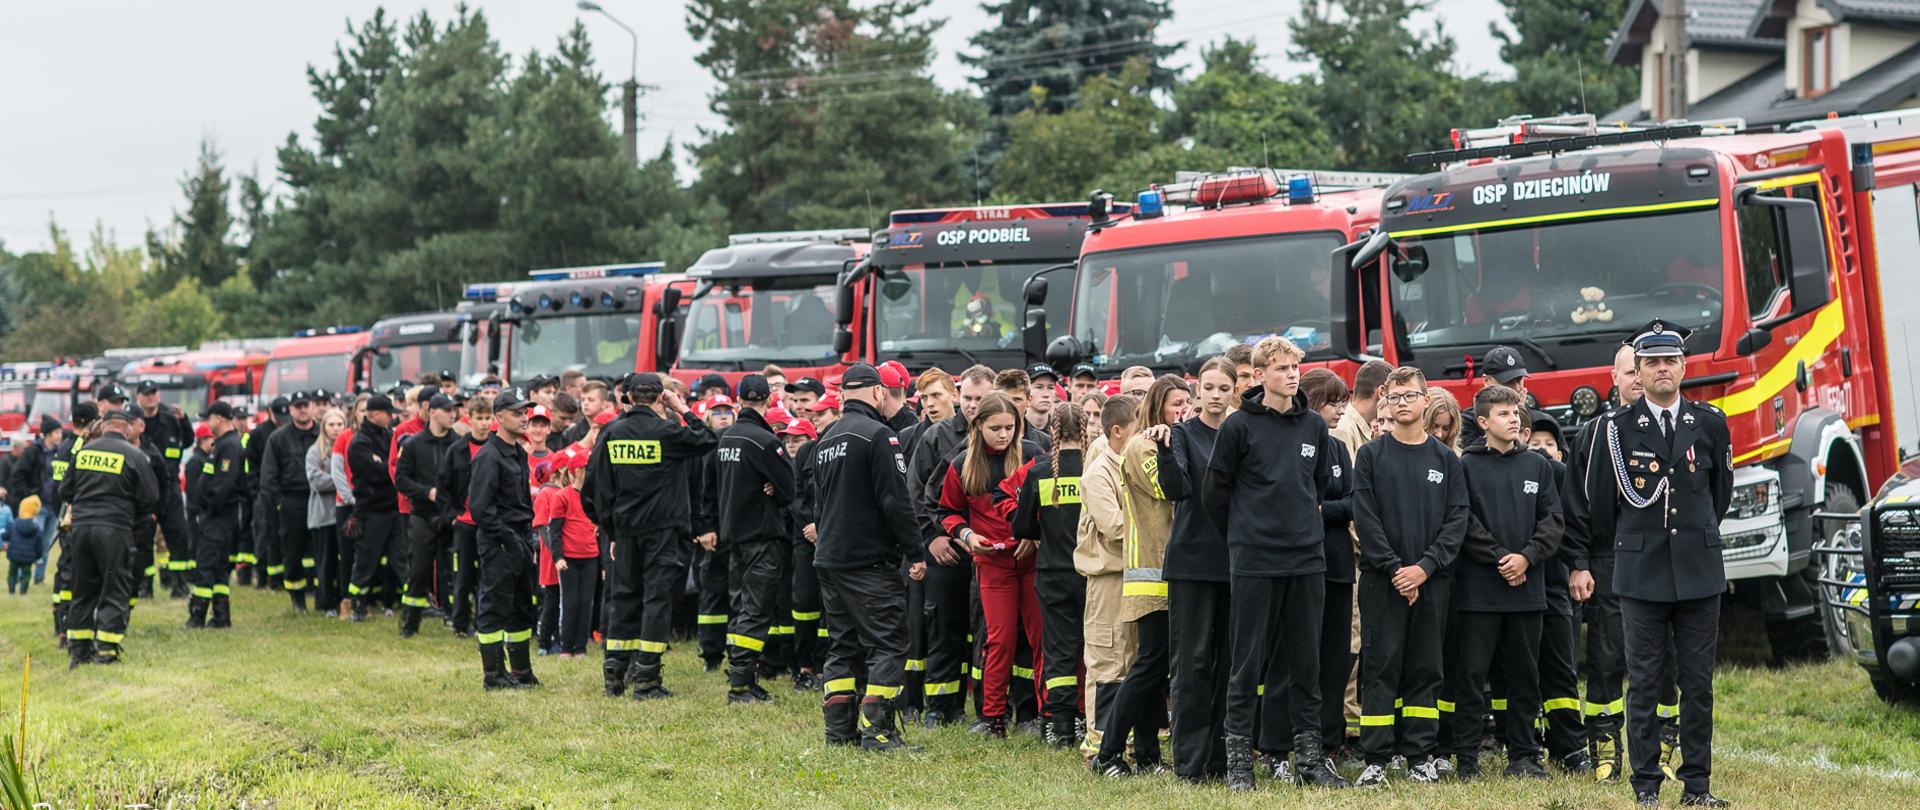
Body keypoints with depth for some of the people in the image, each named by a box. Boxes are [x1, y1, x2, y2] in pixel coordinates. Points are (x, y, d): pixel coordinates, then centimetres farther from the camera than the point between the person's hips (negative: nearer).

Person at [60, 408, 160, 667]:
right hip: (114, 529, -4)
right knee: (115, 590, 3)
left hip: (80, 527, 4)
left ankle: (77, 649, 15)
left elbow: (65, 491, 15)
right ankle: (106, 649, -3)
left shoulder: (83, 451, 7)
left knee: (83, 590, 13)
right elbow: (150, 499, -1)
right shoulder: (133, 455, -4)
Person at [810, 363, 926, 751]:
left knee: (842, 646, 12)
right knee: (887, 645, -5)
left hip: (829, 559, 8)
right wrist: (915, 552, -11)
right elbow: (895, 500, -16)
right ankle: (877, 730, -10)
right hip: (870, 559, -8)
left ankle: (839, 730, 12)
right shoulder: (877, 435, -13)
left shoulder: (827, 439, 14)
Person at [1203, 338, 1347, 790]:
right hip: (1255, 562, -4)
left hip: (1307, 559, 4)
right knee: (1250, 661, 0)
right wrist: (1243, 535, 6)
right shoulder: (1240, 425, -5)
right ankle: (1238, 755, 6)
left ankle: (1308, 755, 13)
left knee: (1306, 662, 7)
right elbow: (1216, 490, -1)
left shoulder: (1314, 425, 8)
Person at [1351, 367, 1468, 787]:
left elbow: (1457, 519, 1)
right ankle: (1375, 759, -1)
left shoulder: (1445, 458, 8)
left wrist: (1425, 567, -11)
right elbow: (1365, 517, -4)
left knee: (1425, 669, 5)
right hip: (1381, 580, -2)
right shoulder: (1371, 455, 2)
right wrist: (1394, 568, -13)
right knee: (1380, 668, -2)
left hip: (1431, 580, 2)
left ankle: (1421, 756, 11)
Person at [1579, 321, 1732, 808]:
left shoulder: (1710, 423, 5)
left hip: (1699, 570, 2)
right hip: (1641, 573, -2)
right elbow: (1599, 499, 9)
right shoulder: (1617, 427, -1)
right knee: (1644, 681, 0)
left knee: (1698, 682, 4)